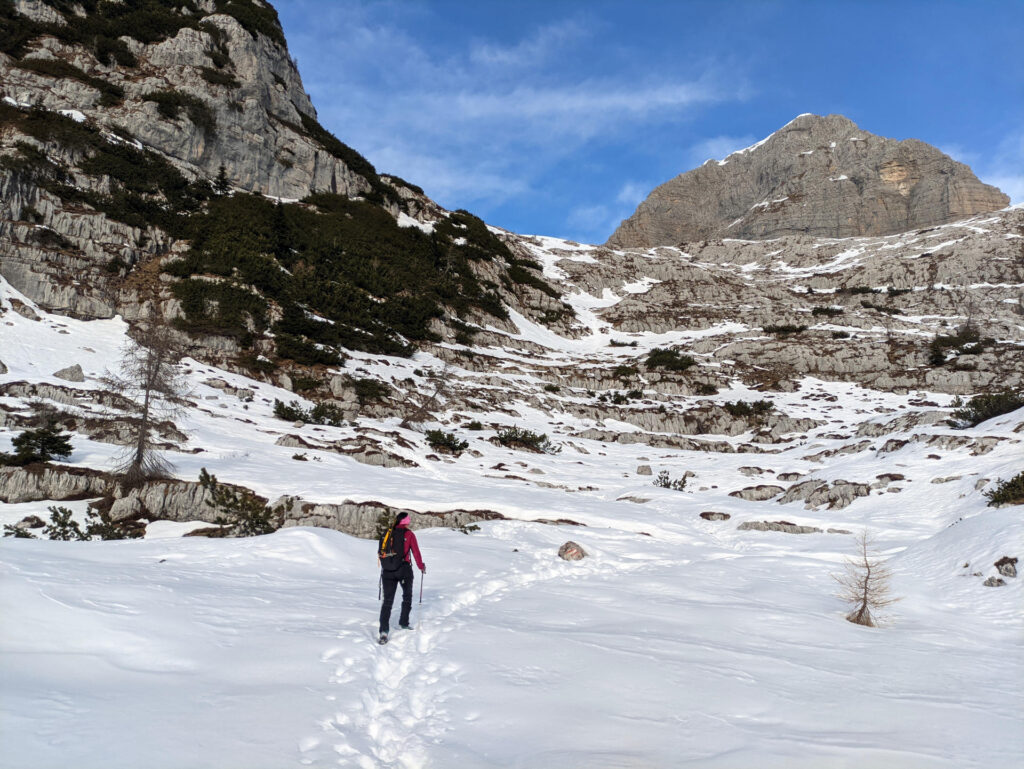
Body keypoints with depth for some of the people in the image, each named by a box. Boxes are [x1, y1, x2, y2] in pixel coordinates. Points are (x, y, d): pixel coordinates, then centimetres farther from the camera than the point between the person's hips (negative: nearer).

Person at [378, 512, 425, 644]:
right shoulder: (409, 534, -6)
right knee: (407, 596, 22)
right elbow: (416, 552, -4)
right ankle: (403, 623, 27)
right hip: (404, 570, -2)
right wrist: (421, 566, 11)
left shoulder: (387, 534, 4)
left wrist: (383, 565, 29)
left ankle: (384, 630, -12)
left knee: (387, 601, 3)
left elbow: (380, 552, 11)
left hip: (387, 571, 3)